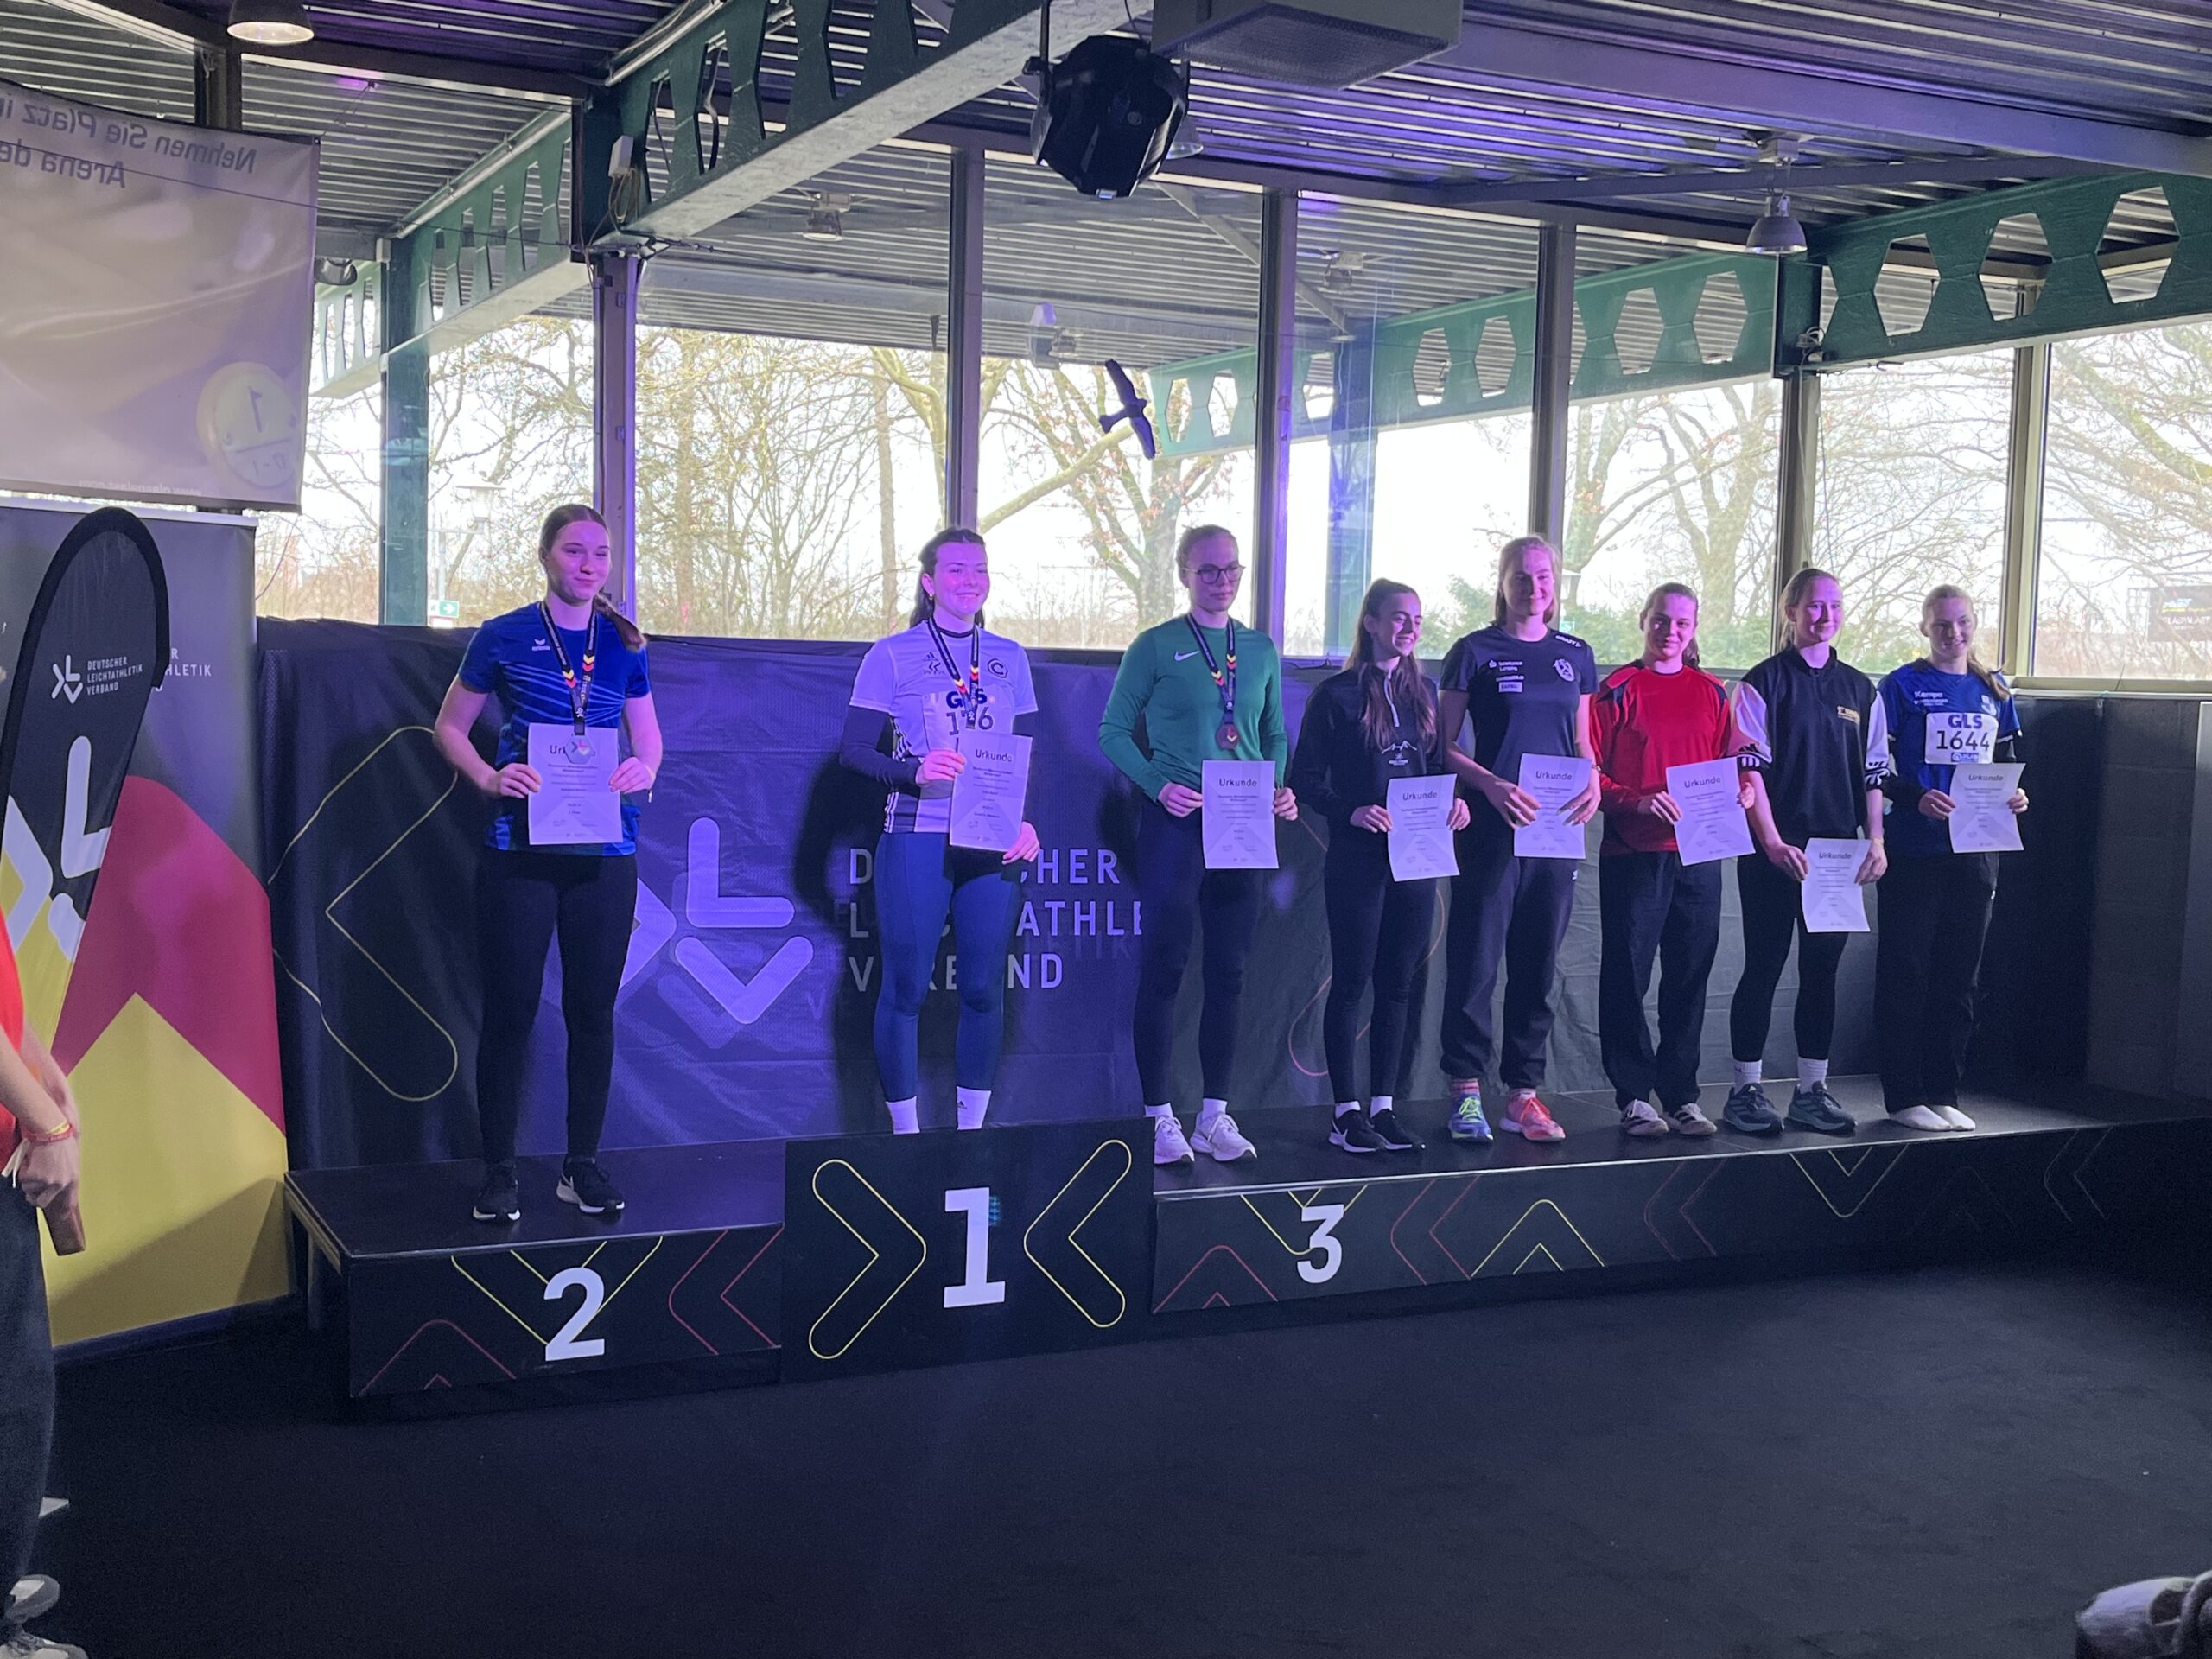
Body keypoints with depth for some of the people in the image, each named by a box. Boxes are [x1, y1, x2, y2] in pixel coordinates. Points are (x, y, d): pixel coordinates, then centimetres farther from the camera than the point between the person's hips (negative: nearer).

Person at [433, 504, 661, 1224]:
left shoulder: (623, 645, 9)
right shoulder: (505, 637, 2)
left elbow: (648, 737, 16)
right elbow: (451, 726, 7)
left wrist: (644, 770, -7)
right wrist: (489, 777, -12)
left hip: (604, 852, 3)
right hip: (520, 848, -2)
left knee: (593, 1007, 6)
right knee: (510, 1008, 0)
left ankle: (583, 1164, 17)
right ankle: (498, 1170, 9)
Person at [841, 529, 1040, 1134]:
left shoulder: (1009, 658, 12)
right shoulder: (891, 656, 1)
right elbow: (854, 749, -3)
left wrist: (1028, 820, -2)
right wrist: (916, 772, -20)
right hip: (916, 840, -3)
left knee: (984, 987, 5)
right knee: (905, 988, 0)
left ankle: (972, 1129, 17)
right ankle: (905, 1135, 11)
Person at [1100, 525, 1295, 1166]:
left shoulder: (1261, 650, 12)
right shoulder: (1157, 646, -2)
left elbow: (1275, 735, 17)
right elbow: (1114, 731, -1)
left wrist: (1279, 788, -1)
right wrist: (1159, 785, -14)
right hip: (1175, 823, -4)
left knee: (1229, 972, 8)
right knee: (1163, 968, -2)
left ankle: (1215, 1114, 17)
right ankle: (1159, 1118, 6)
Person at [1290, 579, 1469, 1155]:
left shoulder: (1423, 691, 12)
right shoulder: (1336, 694, -3)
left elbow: (1438, 767, 17)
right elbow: (1305, 778, -6)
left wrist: (1453, 800, -4)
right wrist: (1351, 812, -21)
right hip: (1358, 856, -5)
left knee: (1398, 983, 8)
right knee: (1351, 981, 0)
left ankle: (1384, 1107, 15)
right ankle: (1346, 1112, 6)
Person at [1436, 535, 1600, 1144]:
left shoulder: (1575, 655, 13)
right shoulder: (1476, 652, 0)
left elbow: (1582, 741, 19)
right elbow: (1444, 745, -1)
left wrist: (1592, 780, -3)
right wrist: (1492, 785, -17)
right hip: (1492, 826, -4)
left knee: (1538, 963, 7)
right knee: (1476, 960, -3)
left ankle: (1523, 1092, 15)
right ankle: (1467, 1090, 5)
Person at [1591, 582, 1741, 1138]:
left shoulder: (1712, 693, 12)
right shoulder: (1617, 690, 0)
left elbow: (1730, 764, 19)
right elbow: (1589, 771, -5)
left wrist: (1738, 791, -2)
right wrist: (1637, 801, -19)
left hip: (1698, 854, 4)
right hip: (1632, 854, -4)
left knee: (1690, 976, 7)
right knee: (1627, 974, -1)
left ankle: (1681, 1096, 15)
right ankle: (1634, 1096, 7)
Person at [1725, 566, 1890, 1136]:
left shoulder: (1860, 689, 12)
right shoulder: (1763, 682, -2)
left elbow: (1873, 774, 14)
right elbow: (1749, 769, -8)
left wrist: (1875, 842, 3)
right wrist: (1773, 843, -17)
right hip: (1773, 852, -4)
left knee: (1822, 971, 7)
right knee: (1763, 968, -1)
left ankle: (1812, 1091, 14)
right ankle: (1746, 1090, 6)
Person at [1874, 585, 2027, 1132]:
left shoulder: (1994, 690, 11)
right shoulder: (1902, 685, -3)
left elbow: (2008, 763, 18)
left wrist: (2014, 797, -3)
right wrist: (1917, 798, -22)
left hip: (1975, 853, 5)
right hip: (1914, 854, -5)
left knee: (1959, 977, 9)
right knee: (1905, 974, -1)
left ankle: (1944, 1093, 18)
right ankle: (1904, 1096, 6)